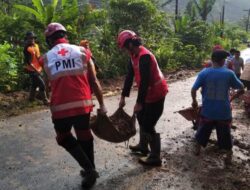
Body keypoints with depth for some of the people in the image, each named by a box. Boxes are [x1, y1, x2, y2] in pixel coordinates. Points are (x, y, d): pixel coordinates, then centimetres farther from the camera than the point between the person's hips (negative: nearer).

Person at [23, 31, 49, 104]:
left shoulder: (36, 45, 7)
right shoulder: (27, 49, -19)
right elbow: (28, 62, -21)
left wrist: (40, 67, 14)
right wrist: (36, 70, -22)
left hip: (38, 69, 9)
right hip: (32, 70, -9)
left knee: (34, 84, 21)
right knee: (42, 84, -9)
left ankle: (31, 98, 38)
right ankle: (45, 100, 0)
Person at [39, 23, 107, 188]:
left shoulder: (47, 58, 6)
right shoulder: (82, 51, 5)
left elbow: (53, 83, 12)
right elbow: (94, 82, 4)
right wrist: (102, 104, 10)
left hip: (60, 107, -1)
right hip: (83, 104, 1)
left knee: (64, 138, 20)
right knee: (84, 137, 20)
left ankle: (89, 169, 11)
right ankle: (90, 170, 33)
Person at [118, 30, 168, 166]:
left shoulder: (144, 57, -27)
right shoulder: (134, 55, 4)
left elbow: (144, 81, -28)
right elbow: (130, 76, 7)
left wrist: (139, 102, -24)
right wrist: (123, 96, 7)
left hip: (156, 93, -10)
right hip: (149, 93, 10)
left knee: (148, 125, -5)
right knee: (141, 117, 22)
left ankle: (155, 157, 7)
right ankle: (143, 146, 39)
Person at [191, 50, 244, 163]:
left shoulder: (204, 73, -10)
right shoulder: (229, 73, -9)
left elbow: (193, 90, -10)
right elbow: (241, 88, 0)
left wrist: (194, 101, 8)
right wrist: (234, 97, 19)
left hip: (207, 111, 1)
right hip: (223, 111, 0)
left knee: (203, 130, 20)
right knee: (225, 133, 16)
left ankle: (197, 149, 35)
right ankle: (229, 154, 30)